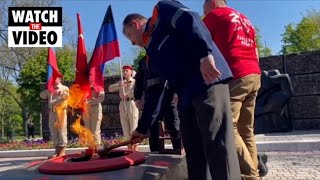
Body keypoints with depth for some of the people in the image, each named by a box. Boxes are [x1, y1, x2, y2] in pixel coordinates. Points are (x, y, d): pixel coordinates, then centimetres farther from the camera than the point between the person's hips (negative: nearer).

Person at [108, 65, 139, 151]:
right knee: (125, 128, 5)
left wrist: (127, 95, -20)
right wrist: (119, 85, -12)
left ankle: (135, 147, -4)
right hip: (123, 104, 5)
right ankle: (129, 147, 11)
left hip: (132, 104, -5)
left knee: (134, 127, -6)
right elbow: (110, 88, 5)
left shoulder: (135, 81, 4)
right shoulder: (120, 82, 18)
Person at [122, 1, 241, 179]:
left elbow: (190, 19, -11)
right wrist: (142, 129, 24)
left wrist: (205, 54, -25)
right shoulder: (151, 54, 26)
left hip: (208, 81, -9)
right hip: (186, 97, 9)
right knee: (194, 152, 10)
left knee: (217, 144, -11)